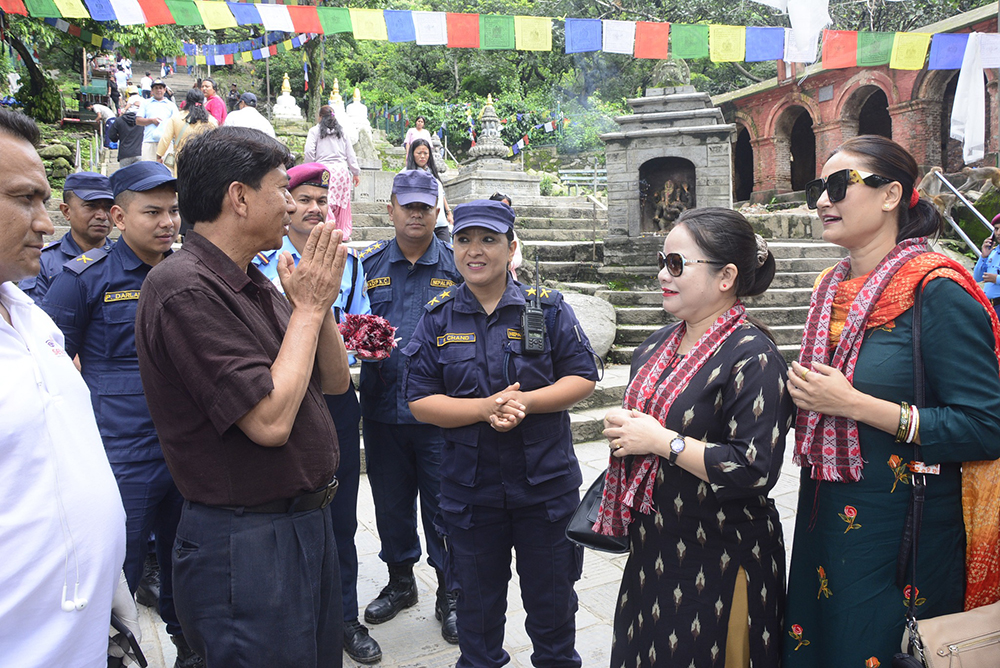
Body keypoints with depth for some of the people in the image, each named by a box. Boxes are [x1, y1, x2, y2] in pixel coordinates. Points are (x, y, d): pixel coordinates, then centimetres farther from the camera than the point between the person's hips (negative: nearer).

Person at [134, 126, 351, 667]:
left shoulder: (255, 285, 7)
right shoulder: (185, 289, -21)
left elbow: (336, 381, 10)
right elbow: (269, 420, -27)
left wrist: (319, 302, -6)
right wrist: (308, 307, -16)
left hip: (307, 521, 9)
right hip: (245, 542, -9)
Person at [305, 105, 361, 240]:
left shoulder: (315, 130, 5)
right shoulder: (341, 131, 15)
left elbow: (309, 152, -3)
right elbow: (350, 154, 15)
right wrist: (356, 172, 20)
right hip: (341, 169, 4)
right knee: (342, 202, 9)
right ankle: (344, 232, 14)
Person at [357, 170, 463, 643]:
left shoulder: (457, 266, 1)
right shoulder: (369, 265, 8)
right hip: (383, 408, 3)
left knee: (443, 503, 5)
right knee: (390, 501, 15)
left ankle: (449, 593, 23)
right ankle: (400, 581, 36)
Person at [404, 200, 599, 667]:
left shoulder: (547, 307, -3)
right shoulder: (437, 317, -1)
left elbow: (583, 378, -3)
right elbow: (420, 400, -5)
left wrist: (525, 401, -20)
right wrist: (485, 408, -20)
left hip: (546, 482, 0)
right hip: (469, 485, 1)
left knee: (551, 593, 16)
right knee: (477, 593, 18)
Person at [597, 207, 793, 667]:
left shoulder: (753, 358, -17)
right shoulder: (658, 346, 8)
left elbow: (755, 470, -24)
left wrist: (661, 440, -20)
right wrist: (619, 426, 0)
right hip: (651, 551, 8)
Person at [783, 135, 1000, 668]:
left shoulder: (935, 291, -15)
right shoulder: (832, 288, 8)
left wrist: (854, 404, -23)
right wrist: (803, 395, 1)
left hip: (903, 529, -7)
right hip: (825, 517, 7)